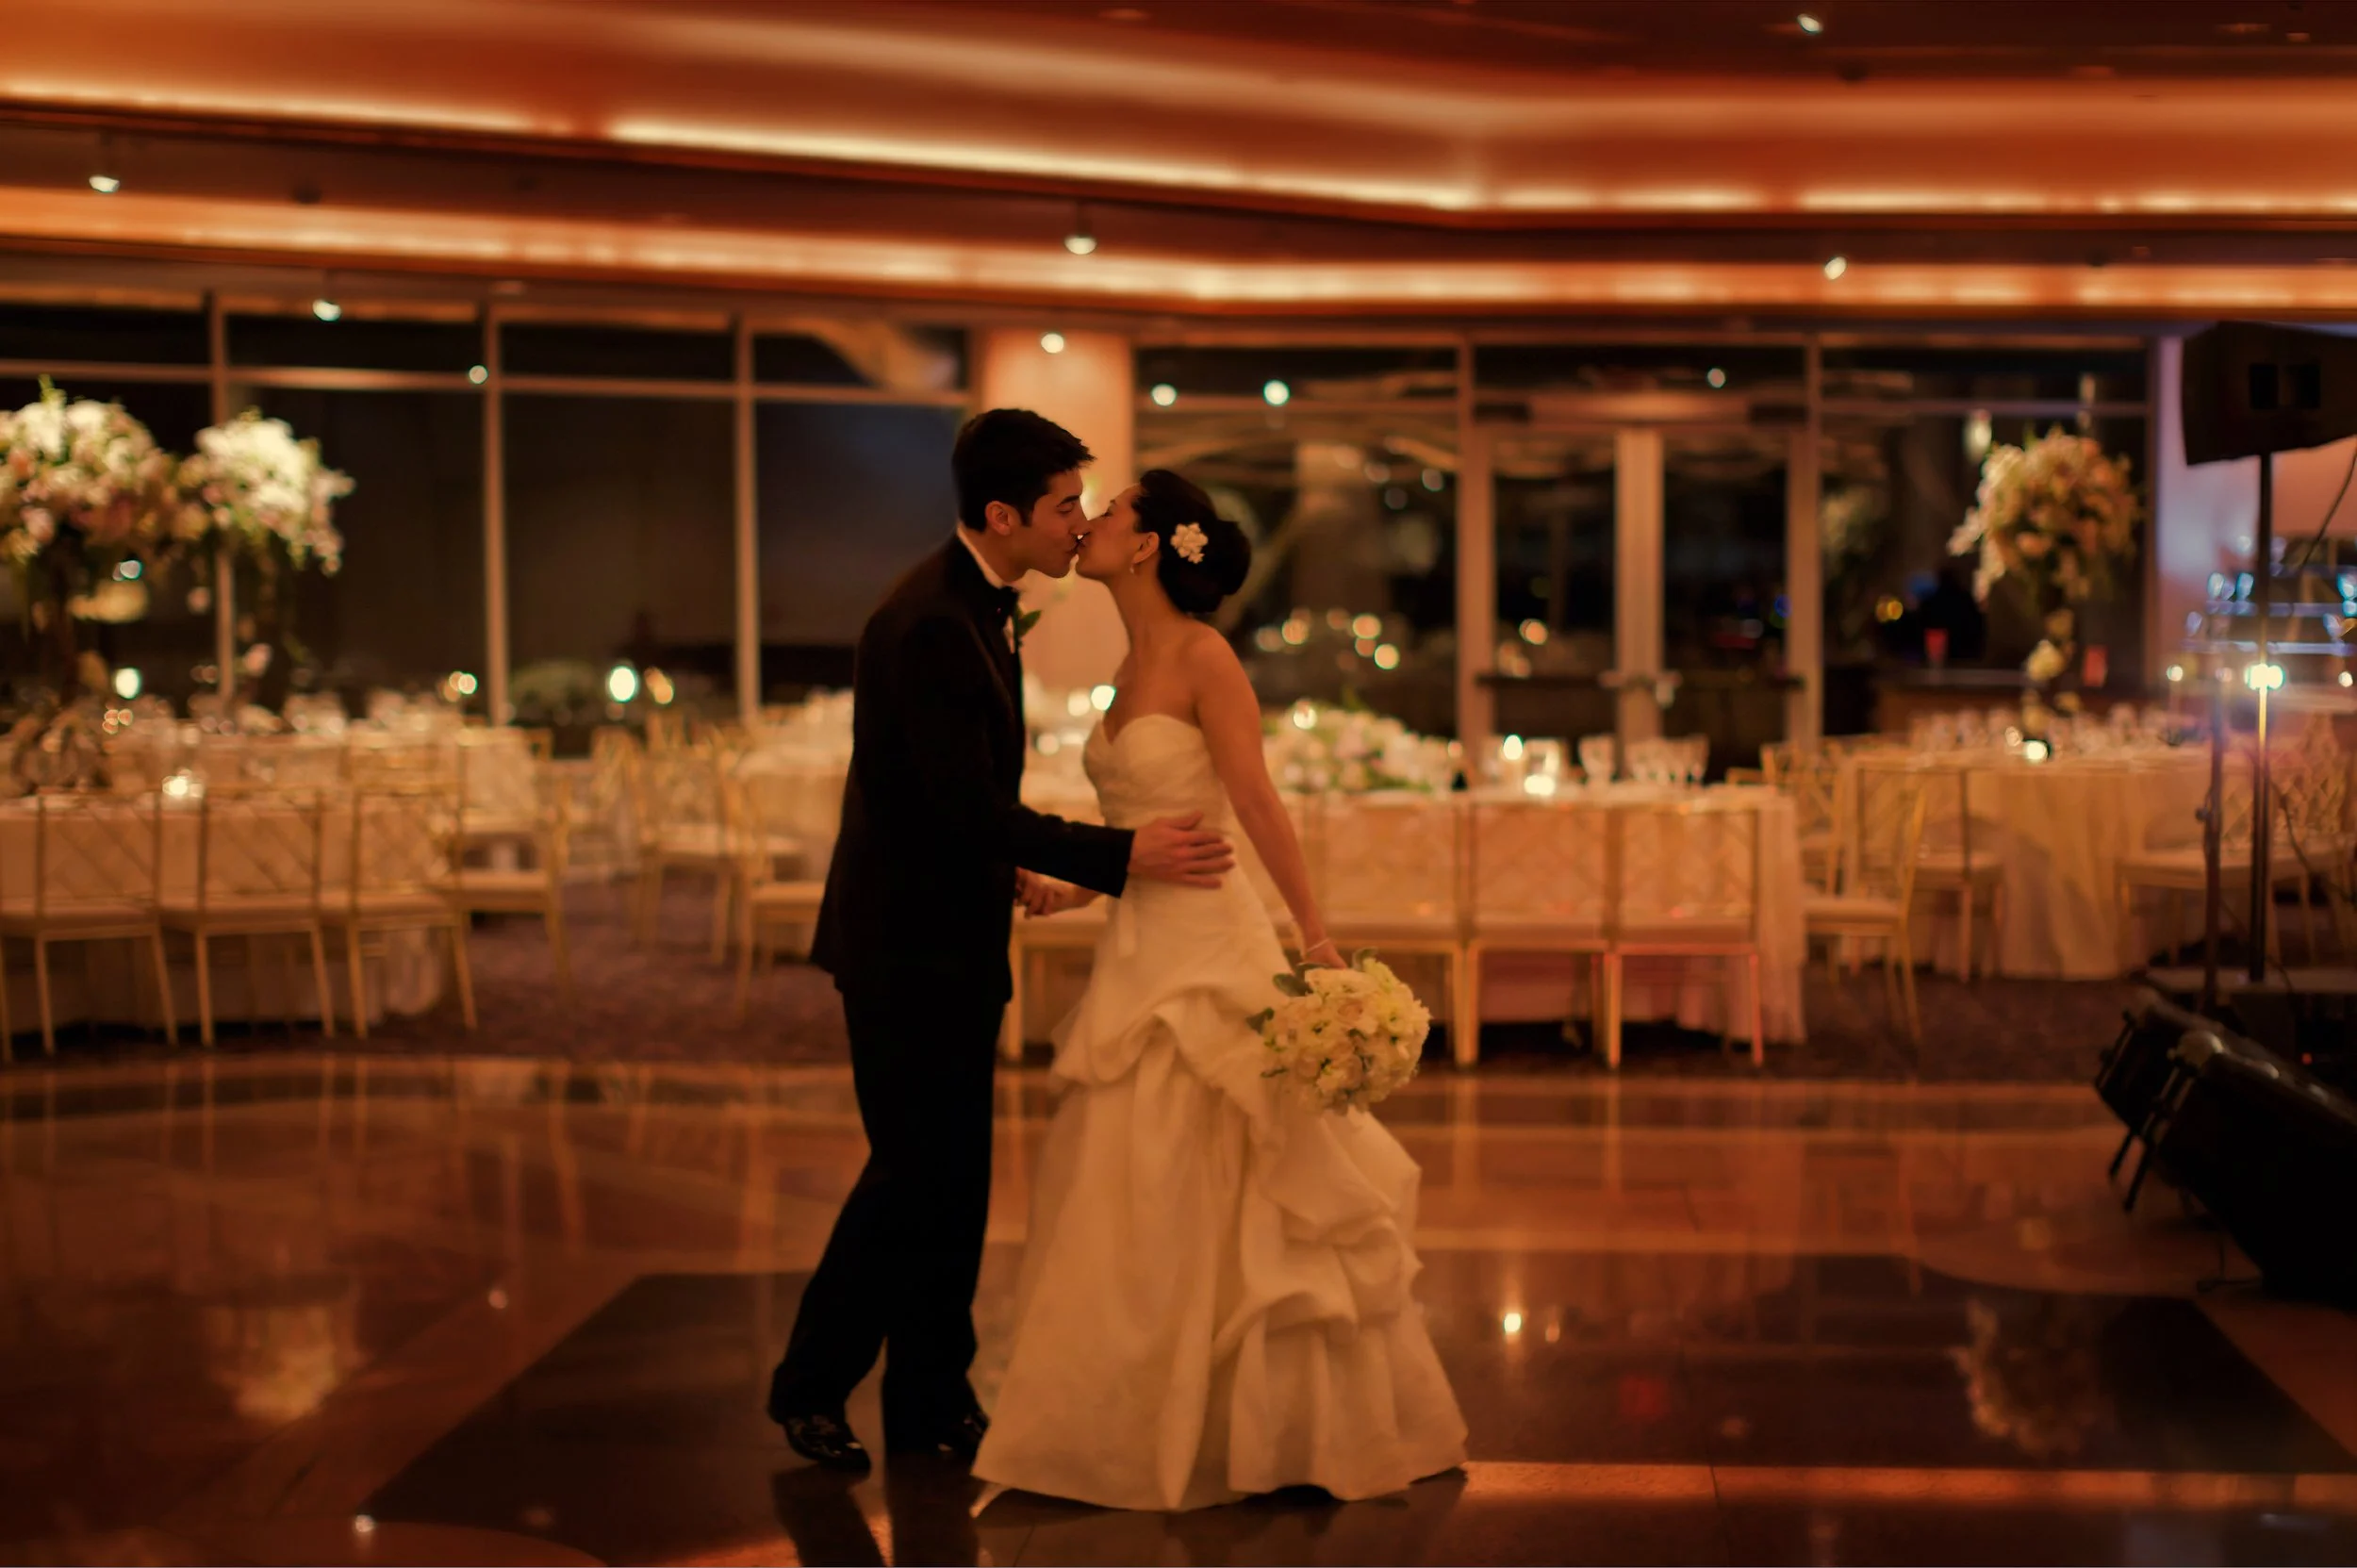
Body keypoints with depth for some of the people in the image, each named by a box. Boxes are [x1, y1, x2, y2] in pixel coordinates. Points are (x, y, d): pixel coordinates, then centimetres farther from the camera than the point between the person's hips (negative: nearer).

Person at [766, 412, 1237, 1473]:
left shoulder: (982, 601, 8)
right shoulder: (927, 625, -23)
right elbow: (971, 807, -26)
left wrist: (1003, 863, 16)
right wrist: (1120, 856, -25)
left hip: (958, 934, 9)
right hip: (906, 944, -9)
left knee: (952, 1177, 12)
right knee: (915, 1172, -1)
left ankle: (932, 1404, 20)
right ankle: (809, 1387, 15)